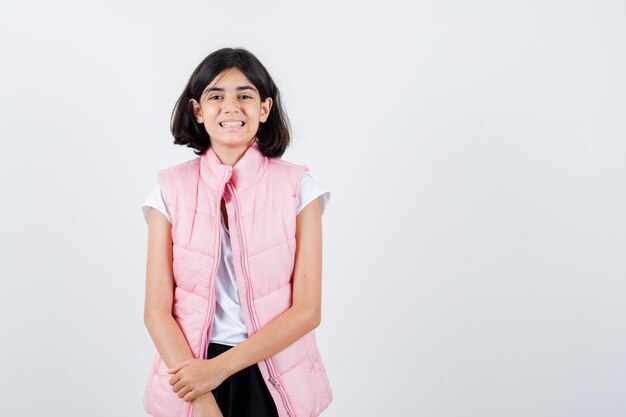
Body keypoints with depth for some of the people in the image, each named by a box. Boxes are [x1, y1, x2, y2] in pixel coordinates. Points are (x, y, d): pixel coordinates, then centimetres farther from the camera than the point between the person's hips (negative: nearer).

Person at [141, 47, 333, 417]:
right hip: (189, 382, 1)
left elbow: (307, 310, -10)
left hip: (276, 384, 0)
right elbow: (157, 310, -7)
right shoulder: (171, 189, -4)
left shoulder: (298, 187, -6)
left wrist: (220, 367, -17)